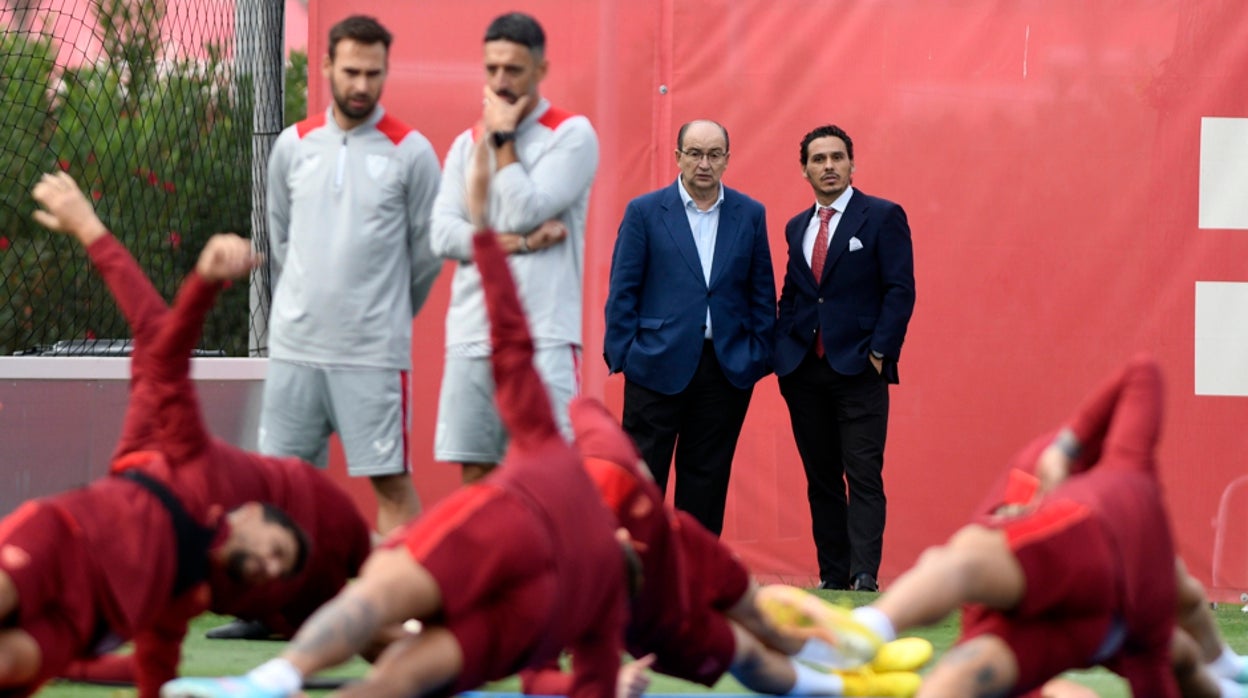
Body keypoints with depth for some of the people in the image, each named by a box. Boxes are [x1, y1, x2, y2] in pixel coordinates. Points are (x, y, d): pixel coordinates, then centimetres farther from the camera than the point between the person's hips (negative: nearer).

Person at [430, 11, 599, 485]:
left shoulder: (572, 135, 1)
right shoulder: (467, 144, 15)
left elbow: (522, 212, -11)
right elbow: (444, 235, 2)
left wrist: (503, 138, -2)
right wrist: (522, 243, -9)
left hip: (544, 338, -5)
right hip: (472, 336, 5)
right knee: (475, 473, 4)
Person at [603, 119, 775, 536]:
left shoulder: (750, 215, 8)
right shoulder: (644, 212, 1)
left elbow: (762, 293, 10)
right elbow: (622, 290, 1)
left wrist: (759, 355, 3)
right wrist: (622, 354, -5)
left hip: (727, 368, 2)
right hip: (659, 363, -2)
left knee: (707, 478, 7)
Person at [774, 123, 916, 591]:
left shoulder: (882, 217, 0)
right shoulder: (797, 227, 16)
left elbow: (900, 289, -5)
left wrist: (880, 351, -12)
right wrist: (781, 349, 5)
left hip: (859, 371, -5)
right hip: (804, 371, 5)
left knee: (864, 476, -11)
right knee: (821, 479, 6)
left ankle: (865, 575, -15)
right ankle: (832, 578, 9)